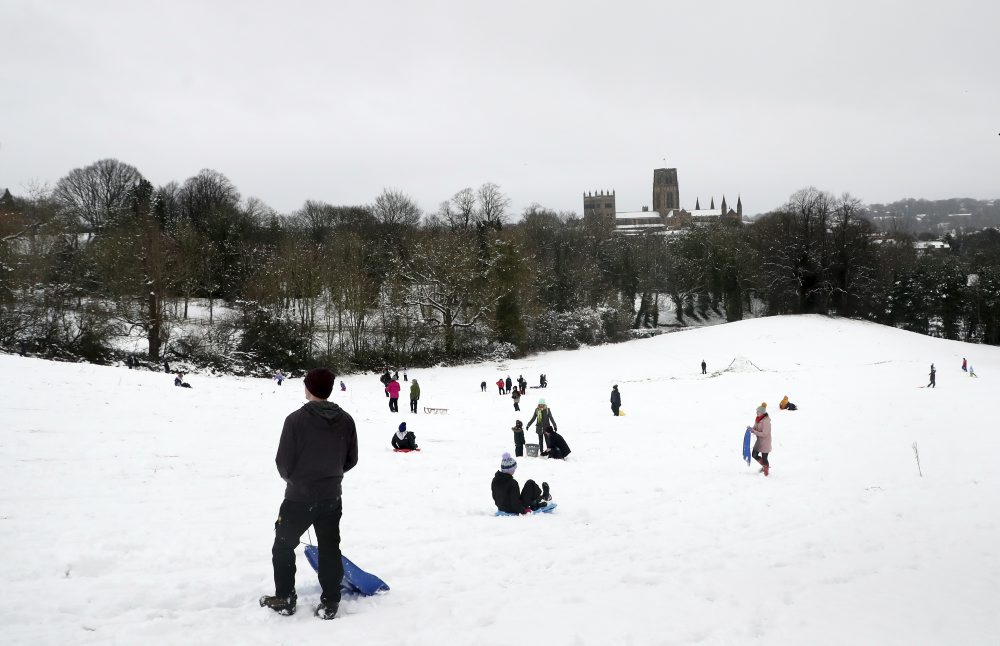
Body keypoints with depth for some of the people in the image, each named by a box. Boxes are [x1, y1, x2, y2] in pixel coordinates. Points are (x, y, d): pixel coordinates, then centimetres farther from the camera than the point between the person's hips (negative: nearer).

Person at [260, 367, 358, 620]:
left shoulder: (296, 419, -17)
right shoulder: (346, 420, -4)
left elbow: (283, 461, -12)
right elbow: (351, 459, 4)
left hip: (299, 497, -4)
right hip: (332, 497, 4)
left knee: (284, 546, 14)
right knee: (330, 549, 12)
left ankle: (284, 599, 20)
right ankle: (330, 603, 13)